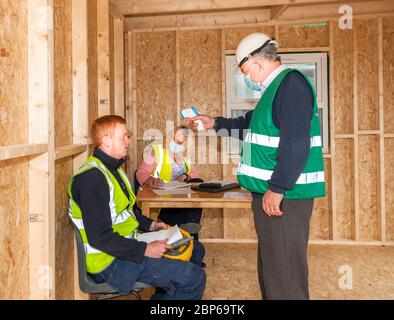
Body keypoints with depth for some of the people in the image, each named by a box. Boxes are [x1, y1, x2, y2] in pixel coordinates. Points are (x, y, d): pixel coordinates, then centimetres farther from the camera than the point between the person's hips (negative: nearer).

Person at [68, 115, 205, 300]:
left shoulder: (113, 168, 12)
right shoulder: (93, 177, -22)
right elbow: (99, 237, -26)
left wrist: (150, 225, 10)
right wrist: (146, 250, -23)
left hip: (127, 243, 10)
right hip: (111, 262, -10)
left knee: (195, 250, 16)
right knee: (194, 278, -18)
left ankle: (163, 294, 21)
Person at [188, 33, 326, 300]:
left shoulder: (291, 83, -14)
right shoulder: (276, 88, 19)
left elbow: (296, 142, -24)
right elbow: (250, 126, 31)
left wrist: (277, 189, -23)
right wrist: (215, 123, 30)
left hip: (284, 196, -11)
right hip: (270, 193, 11)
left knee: (284, 270, -2)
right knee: (271, 265, 20)